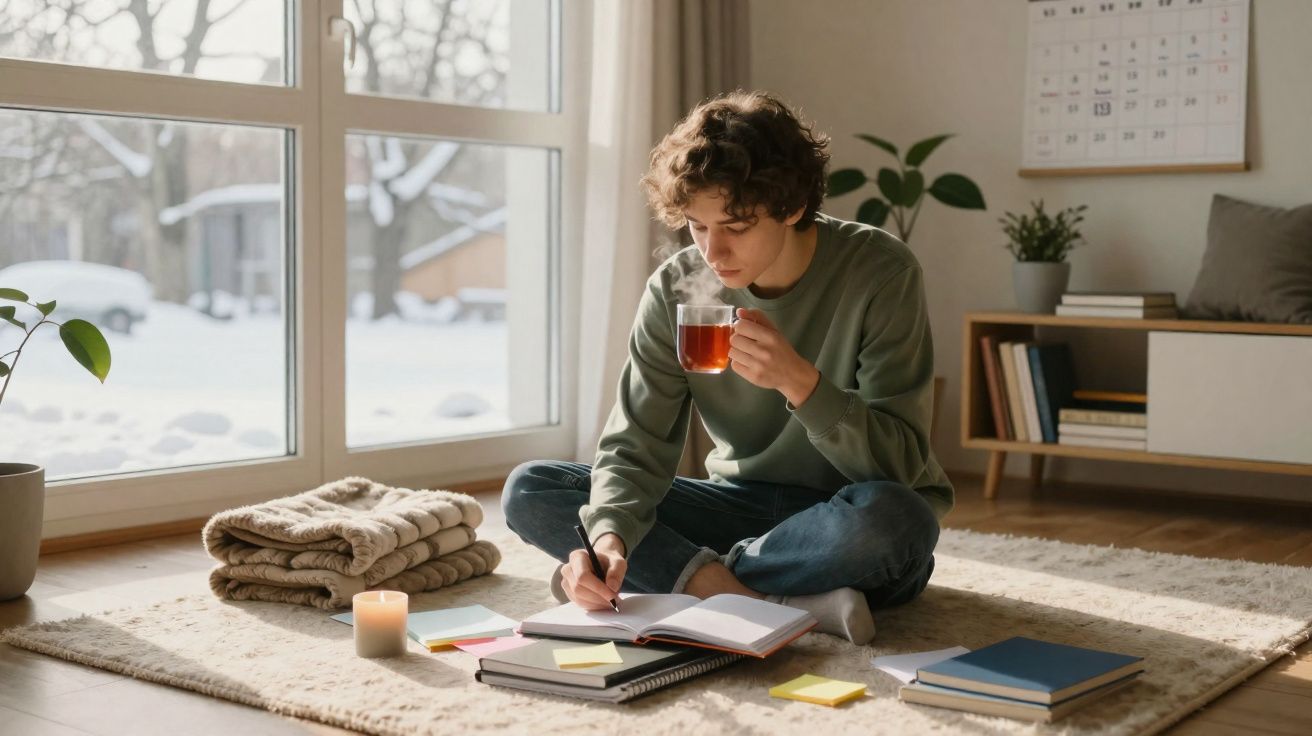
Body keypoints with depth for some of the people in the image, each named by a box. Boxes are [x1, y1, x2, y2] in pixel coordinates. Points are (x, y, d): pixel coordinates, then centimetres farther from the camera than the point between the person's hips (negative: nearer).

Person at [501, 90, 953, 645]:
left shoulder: (880, 274, -18)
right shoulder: (676, 290, -7)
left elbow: (899, 462, -20)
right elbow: (636, 447, -10)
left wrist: (799, 380, -35)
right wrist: (609, 535, -31)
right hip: (744, 504, 4)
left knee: (886, 515, -41)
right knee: (528, 491, -12)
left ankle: (682, 575, -19)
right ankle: (783, 602, -24)